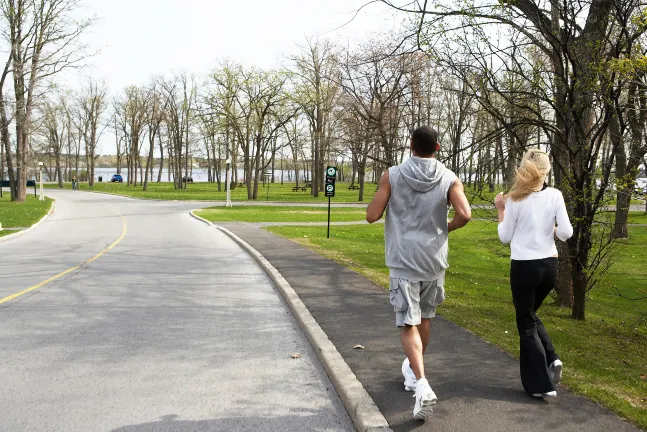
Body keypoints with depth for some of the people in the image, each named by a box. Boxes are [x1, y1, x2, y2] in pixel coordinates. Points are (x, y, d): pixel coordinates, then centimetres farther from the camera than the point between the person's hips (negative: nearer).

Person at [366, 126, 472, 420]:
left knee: (408, 324, -1)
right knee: (424, 318, 22)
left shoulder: (392, 176, -6)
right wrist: (448, 227, 6)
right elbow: (465, 214, -15)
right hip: (434, 261, 3)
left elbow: (372, 216, -7)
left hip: (403, 261, -2)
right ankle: (413, 369, 41)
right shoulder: (449, 179, -3)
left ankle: (422, 384, -18)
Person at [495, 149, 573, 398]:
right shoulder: (555, 195, -2)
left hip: (524, 266, -4)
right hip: (550, 265, 4)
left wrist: (501, 210, 7)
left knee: (526, 324, 9)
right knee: (531, 315, 27)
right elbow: (566, 232, -7)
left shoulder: (515, 199, -9)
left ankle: (542, 385, 9)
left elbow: (505, 237, -3)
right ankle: (552, 359, 10)